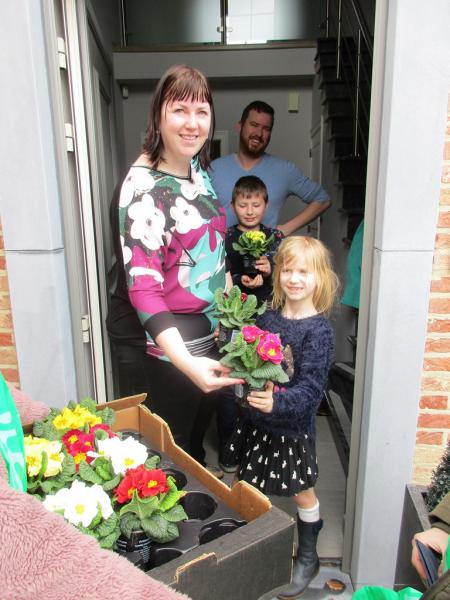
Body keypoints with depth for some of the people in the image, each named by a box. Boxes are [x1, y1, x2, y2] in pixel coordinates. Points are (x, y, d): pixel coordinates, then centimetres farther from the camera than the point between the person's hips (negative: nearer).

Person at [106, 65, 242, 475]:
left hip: (205, 332, 9)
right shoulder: (143, 188, -23)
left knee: (201, 421, 29)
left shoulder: (198, 169, 3)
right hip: (157, 345, -8)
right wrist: (187, 363, -40)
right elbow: (142, 287, -30)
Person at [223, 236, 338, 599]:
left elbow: (311, 388, -24)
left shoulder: (319, 330, -18)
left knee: (302, 492, 15)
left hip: (294, 426, -5)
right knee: (249, 487, 19)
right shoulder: (268, 318, -1)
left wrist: (278, 402, -40)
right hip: (257, 420, 5)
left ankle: (308, 557, 40)